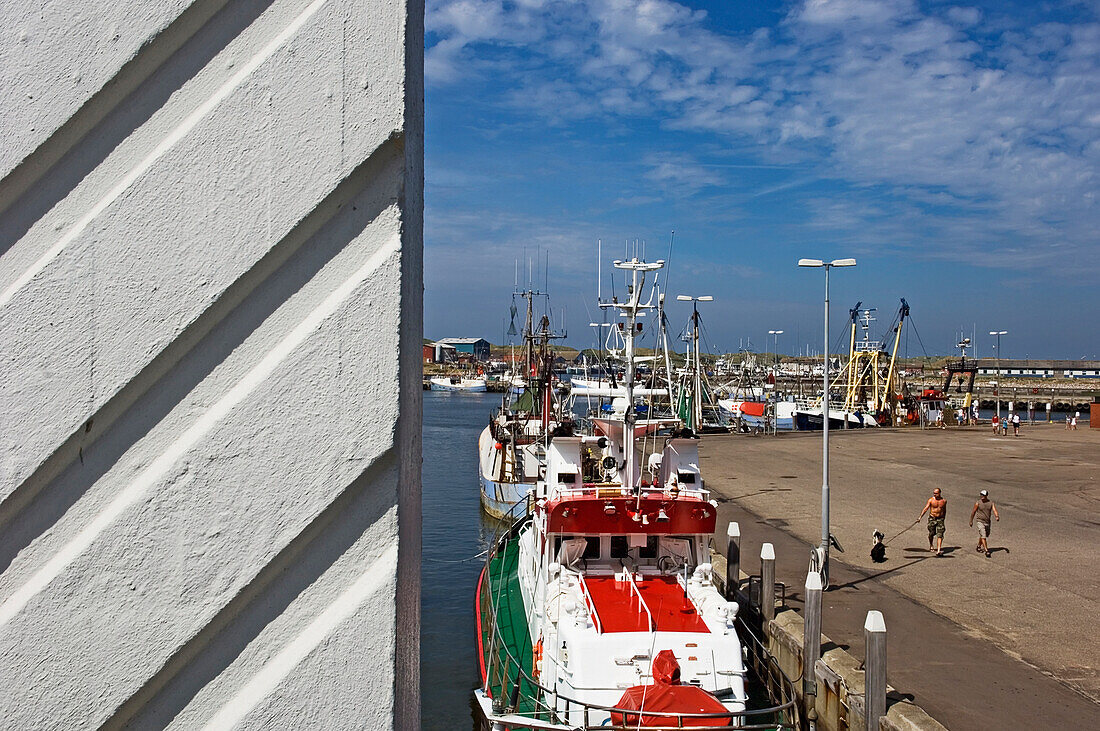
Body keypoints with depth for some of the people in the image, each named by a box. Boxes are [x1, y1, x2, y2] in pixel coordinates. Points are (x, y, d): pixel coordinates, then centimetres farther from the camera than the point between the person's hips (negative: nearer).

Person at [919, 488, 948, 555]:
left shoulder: (944, 501, 3)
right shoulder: (931, 500, -6)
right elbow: (925, 508, -13)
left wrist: (943, 519, 23)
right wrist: (920, 516, -23)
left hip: (940, 519, 1)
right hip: (932, 518, -1)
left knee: (940, 535, -10)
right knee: (931, 533, 8)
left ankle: (938, 550, -17)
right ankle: (930, 546, 37)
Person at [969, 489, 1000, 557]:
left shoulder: (991, 503, -3)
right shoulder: (978, 503, -10)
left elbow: (994, 510, -15)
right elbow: (973, 512, 0)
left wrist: (997, 516, -36)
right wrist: (971, 521, 6)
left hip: (987, 522, 4)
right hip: (980, 522, -4)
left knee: (984, 536, 19)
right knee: (983, 536, -13)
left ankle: (978, 547, 39)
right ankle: (986, 550, -14)